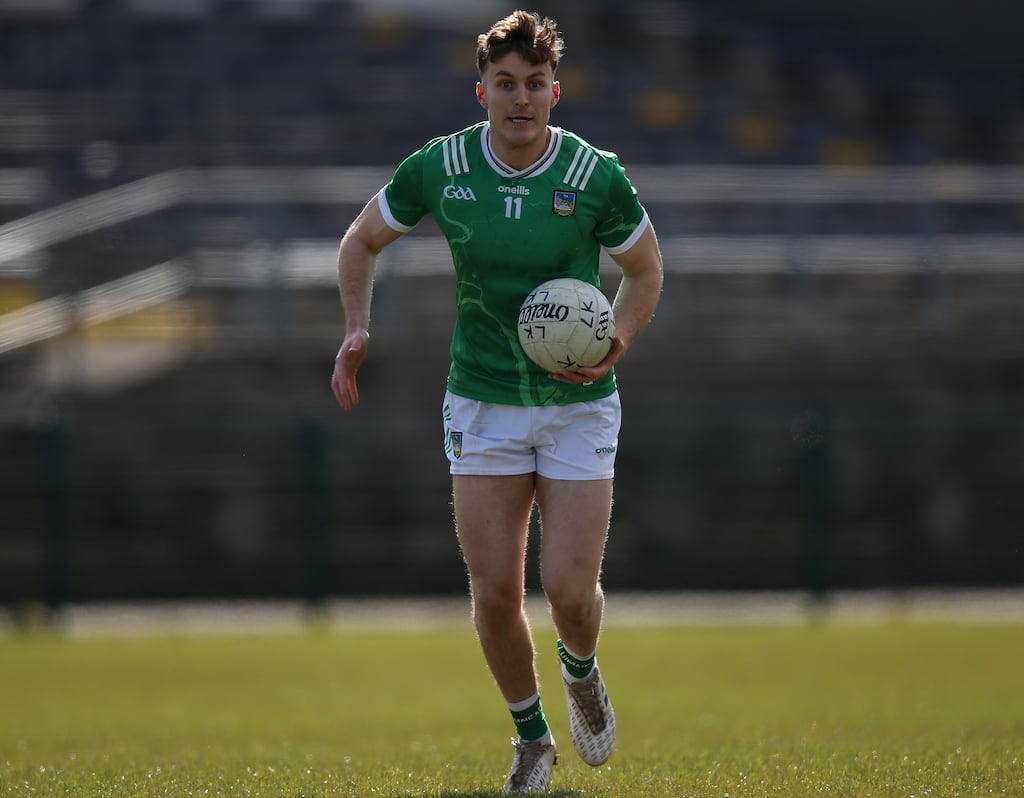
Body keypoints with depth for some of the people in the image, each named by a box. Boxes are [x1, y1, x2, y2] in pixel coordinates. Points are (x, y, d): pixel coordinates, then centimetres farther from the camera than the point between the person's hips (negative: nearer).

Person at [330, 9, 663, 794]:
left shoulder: (598, 176, -11)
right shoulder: (438, 167, -8)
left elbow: (646, 269, 6)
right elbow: (362, 240, 9)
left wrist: (616, 344, -12)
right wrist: (358, 330, -5)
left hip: (579, 405, -1)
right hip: (483, 403, 1)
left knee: (570, 590, -9)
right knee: (495, 594, -3)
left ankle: (581, 671, 28)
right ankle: (532, 735, 22)